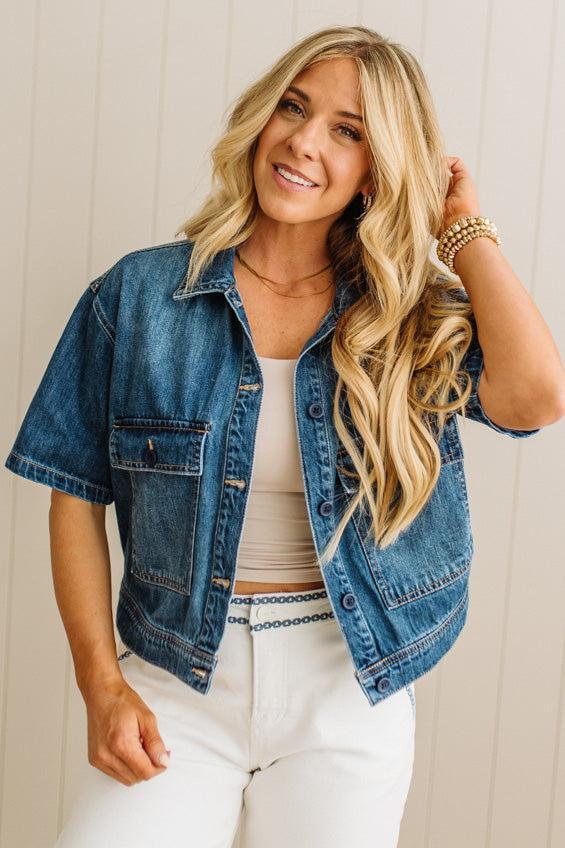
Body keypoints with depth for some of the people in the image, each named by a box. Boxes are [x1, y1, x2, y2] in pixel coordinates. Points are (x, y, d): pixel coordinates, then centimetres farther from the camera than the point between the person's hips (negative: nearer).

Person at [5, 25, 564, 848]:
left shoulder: (418, 320, -1)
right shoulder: (139, 295, -2)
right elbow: (76, 496, 1)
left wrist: (465, 229, -9)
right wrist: (102, 684, -6)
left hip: (349, 694, 1)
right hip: (179, 683, 0)